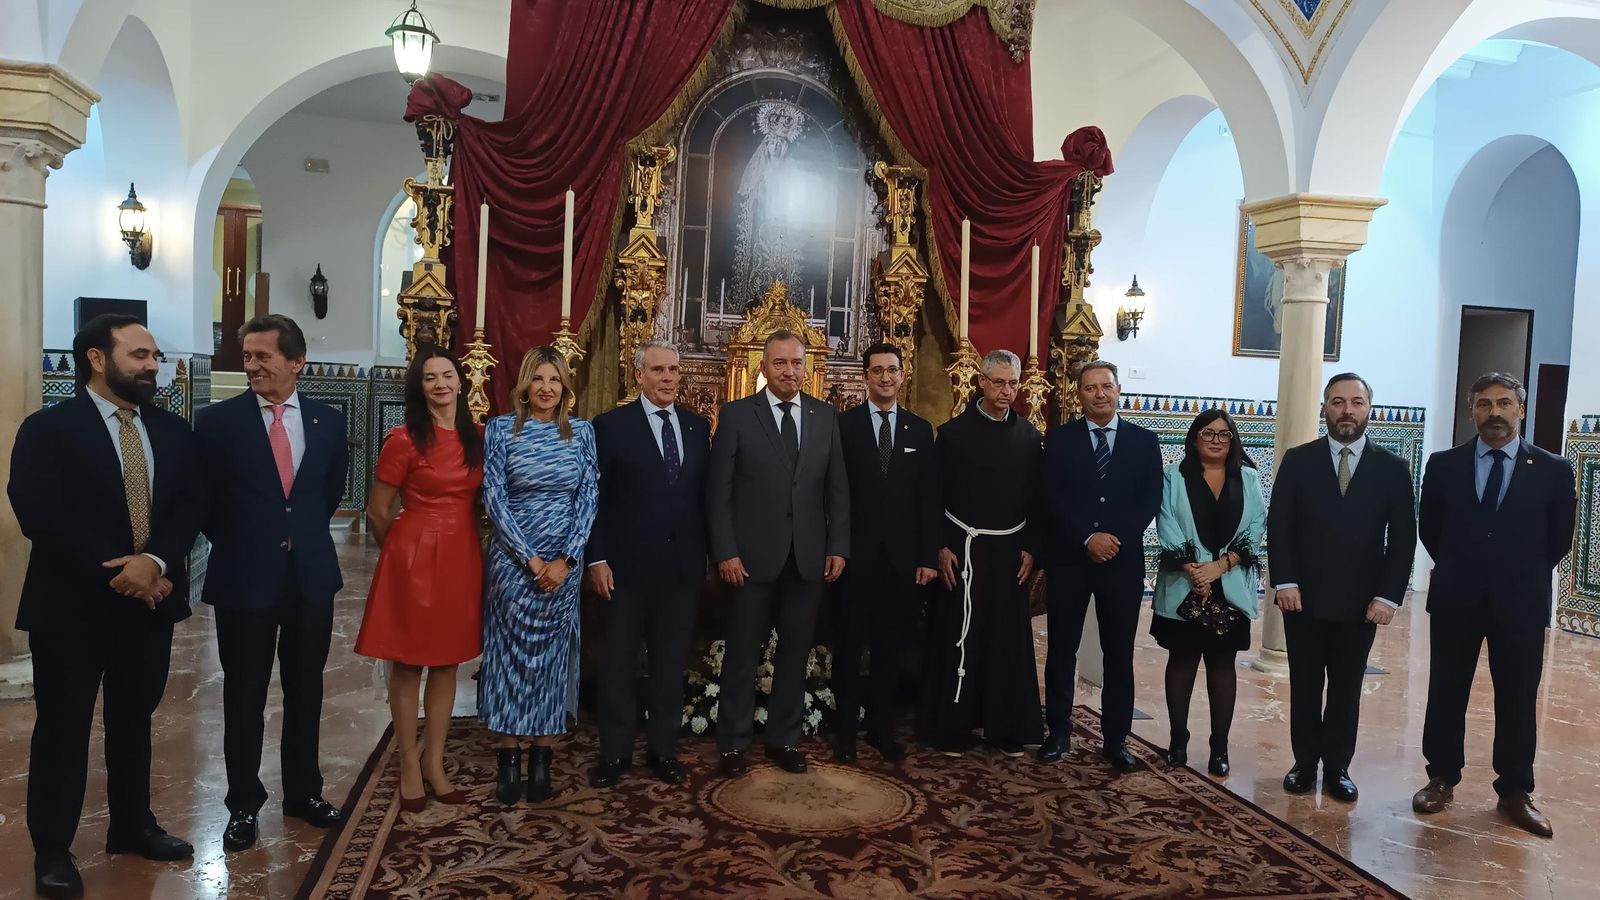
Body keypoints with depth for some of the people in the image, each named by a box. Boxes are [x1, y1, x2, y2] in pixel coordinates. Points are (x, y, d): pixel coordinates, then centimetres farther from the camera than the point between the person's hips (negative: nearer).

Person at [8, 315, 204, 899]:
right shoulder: (47, 429, -7)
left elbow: (190, 506, 0)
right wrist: (118, 572, -19)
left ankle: (132, 826, 32)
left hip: (150, 601, 5)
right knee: (62, 729, 7)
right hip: (72, 606, -4)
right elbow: (38, 517, -16)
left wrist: (156, 561, -18)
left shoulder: (173, 431, 7)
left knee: (135, 721, 17)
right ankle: (52, 850, 21)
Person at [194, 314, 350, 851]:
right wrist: (237, 545, 7)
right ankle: (244, 804, 24)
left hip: (311, 575, 3)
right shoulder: (217, 421, -7)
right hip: (244, 578, -2)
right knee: (244, 696, 8)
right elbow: (204, 499, 2)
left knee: (305, 691, 13)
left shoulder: (328, 422, 2)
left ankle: (304, 792, 29)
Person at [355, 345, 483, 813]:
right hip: (414, 557, -5)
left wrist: (456, 543, 13)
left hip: (462, 557, 5)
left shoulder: (476, 438, 7)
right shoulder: (404, 440, -10)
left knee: (447, 661, 12)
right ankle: (409, 766, 18)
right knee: (408, 663, 6)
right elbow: (378, 512, -4)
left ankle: (435, 762, 24)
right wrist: (404, 551, 8)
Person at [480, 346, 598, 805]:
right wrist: (531, 560, -12)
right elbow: (494, 497, -6)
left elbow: (589, 497, 0)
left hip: (564, 562, 2)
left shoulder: (581, 431, 4)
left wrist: (564, 560, -10)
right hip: (512, 559, -1)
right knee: (510, 653, 4)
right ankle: (509, 761, 14)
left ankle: (542, 761, 17)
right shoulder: (501, 428, -1)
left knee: (553, 655, 7)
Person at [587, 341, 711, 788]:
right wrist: (597, 558, -9)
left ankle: (663, 749, 24)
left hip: (684, 566, 3)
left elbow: (705, 494, 9)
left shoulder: (698, 426, 8)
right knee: (619, 663, 8)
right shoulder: (611, 426, -3)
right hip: (629, 565, -3)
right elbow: (595, 496, -4)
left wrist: (708, 554, 7)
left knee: (671, 663, 11)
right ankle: (615, 752, 21)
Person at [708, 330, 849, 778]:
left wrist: (838, 547, 1)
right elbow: (718, 489, -4)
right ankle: (733, 743, 19)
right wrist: (725, 552, -9)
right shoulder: (736, 415, -2)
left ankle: (784, 738, 23)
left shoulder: (825, 416, 7)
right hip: (753, 554, -3)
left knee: (796, 652, 10)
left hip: (809, 555, 3)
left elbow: (837, 488, 8)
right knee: (743, 653, 6)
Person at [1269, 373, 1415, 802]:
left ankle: (1337, 768, 20)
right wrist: (1285, 582, -10)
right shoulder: (1297, 460, 1)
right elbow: (1279, 526, -1)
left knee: (1346, 689, 9)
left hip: (1360, 603, 0)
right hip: (1304, 597, 0)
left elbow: (1403, 539, 1)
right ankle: (1305, 763, 20)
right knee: (1304, 685, 9)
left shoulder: (1392, 469, 2)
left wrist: (1388, 596, -7)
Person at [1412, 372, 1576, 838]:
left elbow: (1559, 540, 6)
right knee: (1446, 693, 8)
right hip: (1455, 600, 1)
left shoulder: (1553, 470, -2)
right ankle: (1442, 779, 21)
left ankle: (1515, 792, 19)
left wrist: (1521, 576, 8)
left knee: (1518, 700, 7)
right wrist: (1459, 570, 9)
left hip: (1521, 603, -1)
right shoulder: (1443, 465, 0)